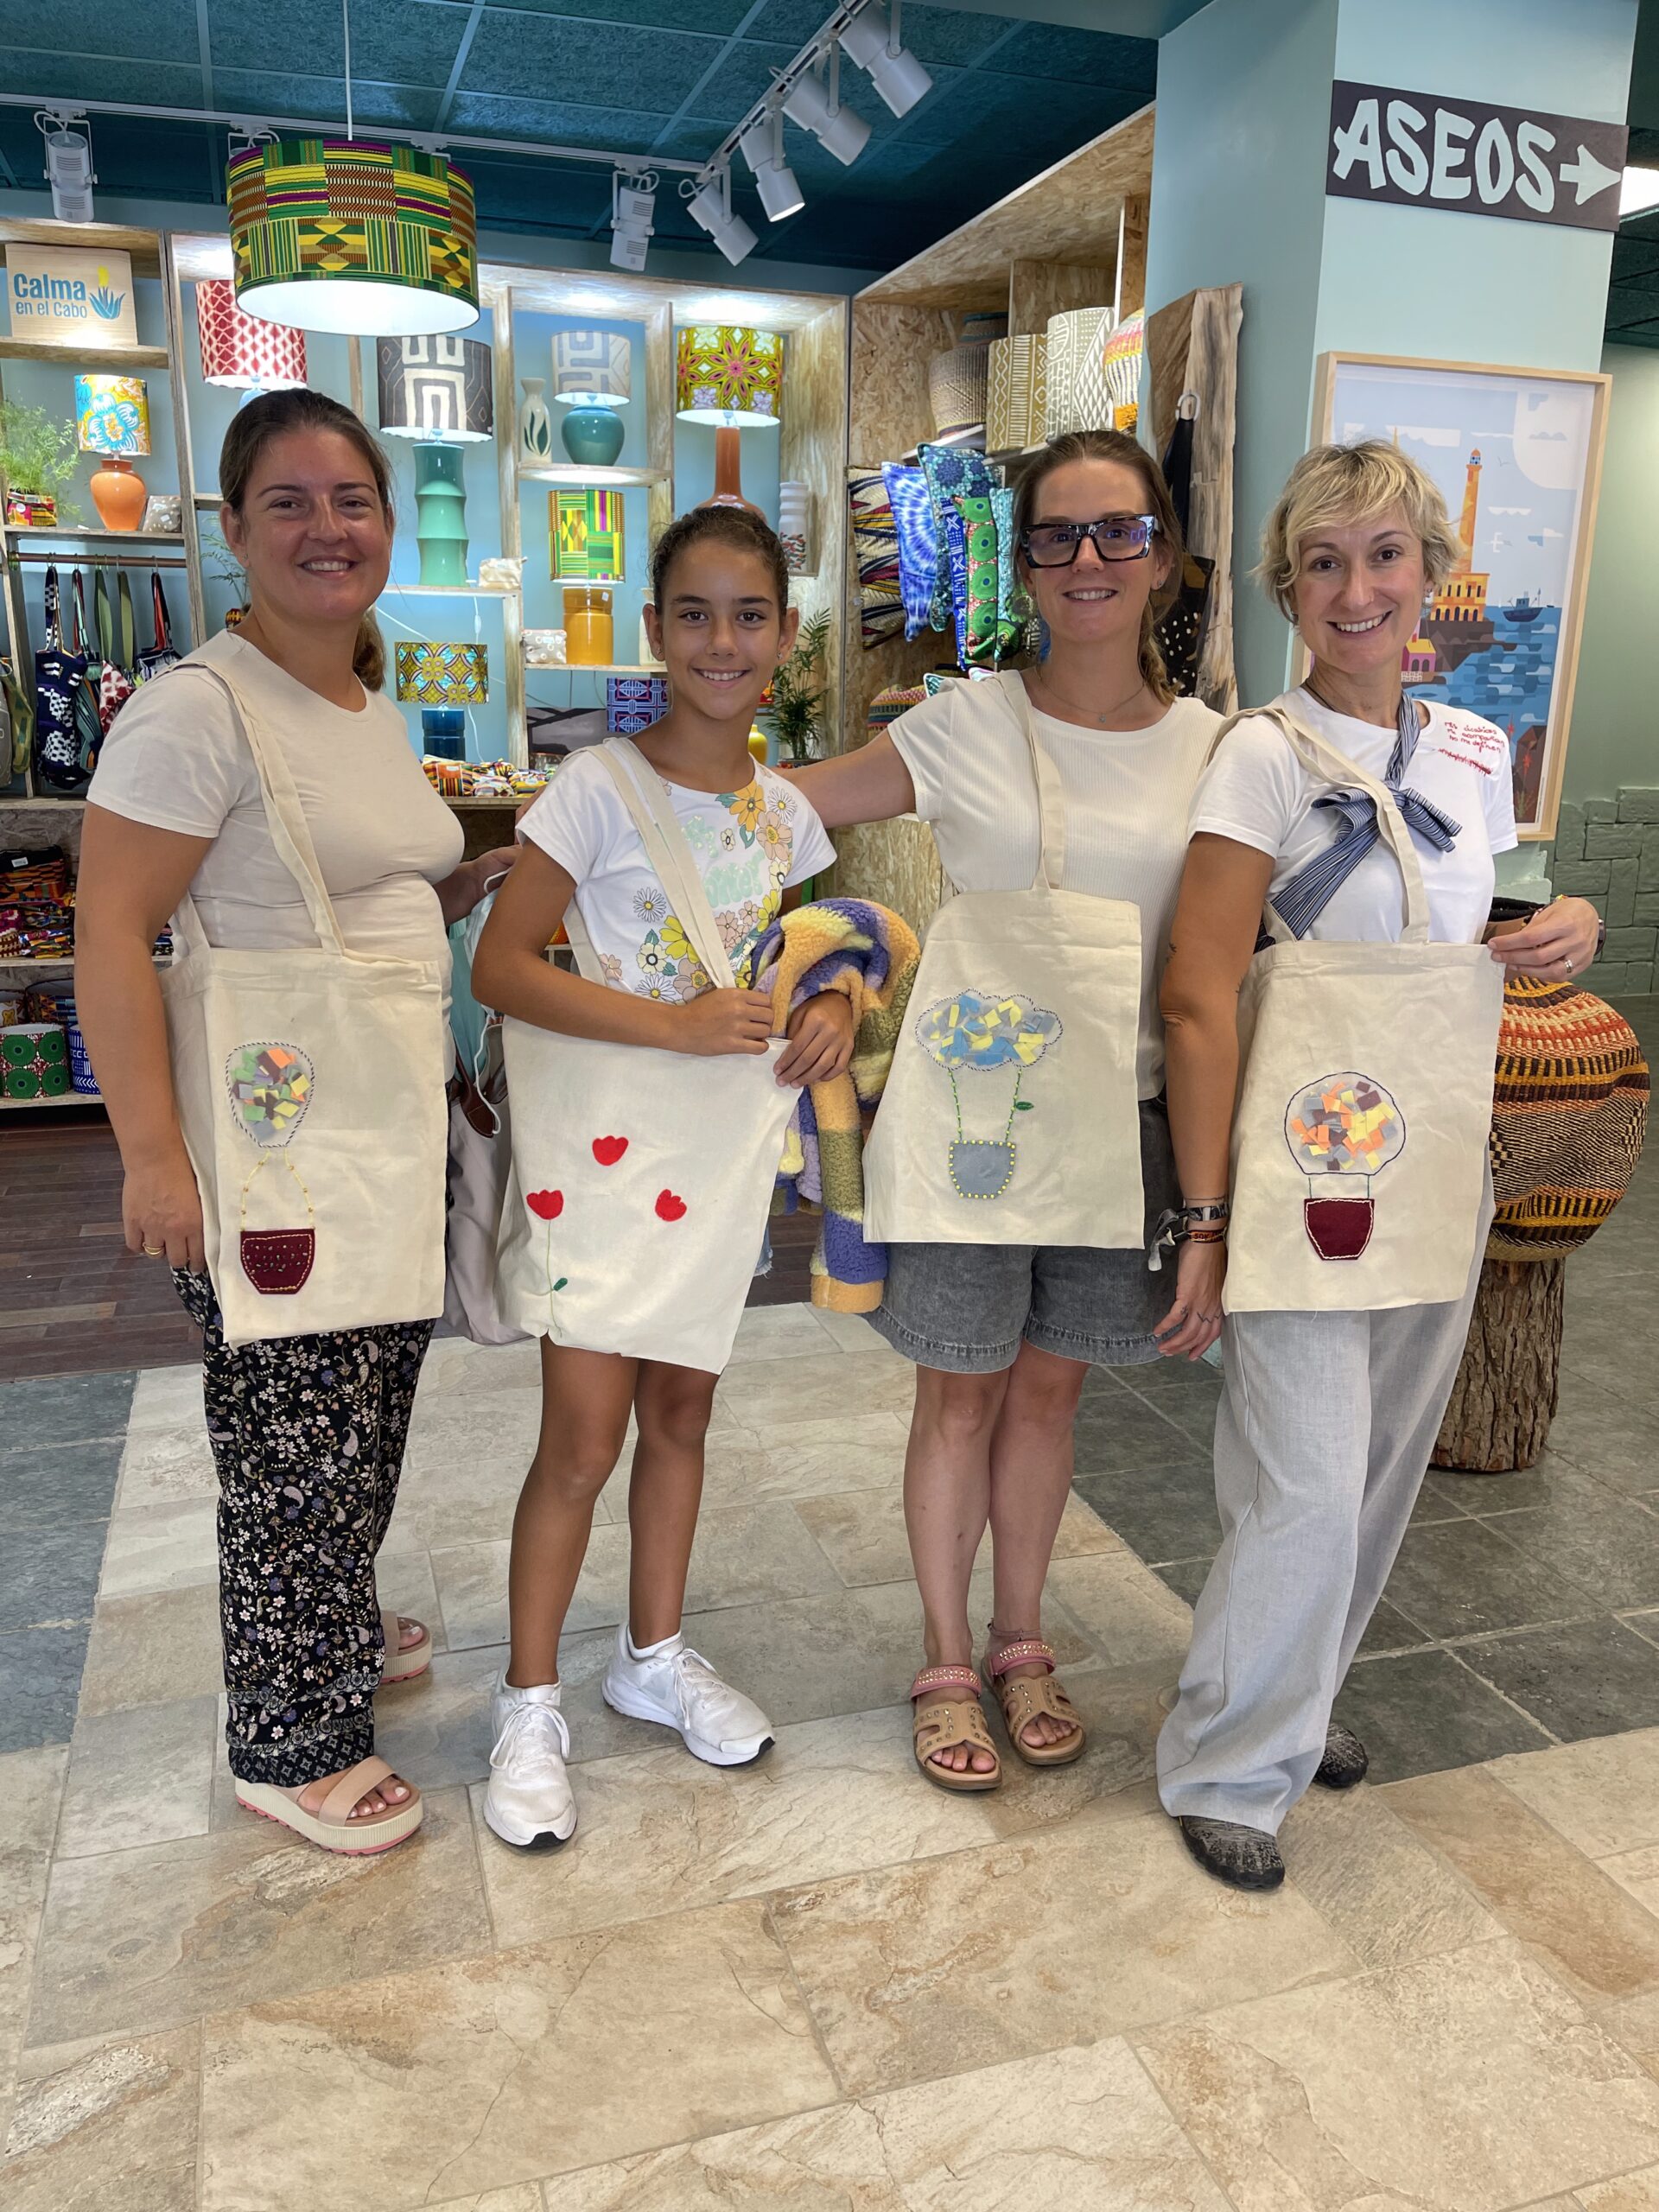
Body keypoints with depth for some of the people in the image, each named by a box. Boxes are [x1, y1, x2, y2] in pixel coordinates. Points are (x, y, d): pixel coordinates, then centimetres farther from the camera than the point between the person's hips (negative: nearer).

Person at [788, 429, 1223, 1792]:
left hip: (1115, 1117, 2)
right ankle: (948, 1664, 30)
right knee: (961, 1395, 9)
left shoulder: (1211, 750, 1)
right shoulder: (964, 726, -5)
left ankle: (1022, 1644, 36)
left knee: (1049, 1386, 14)